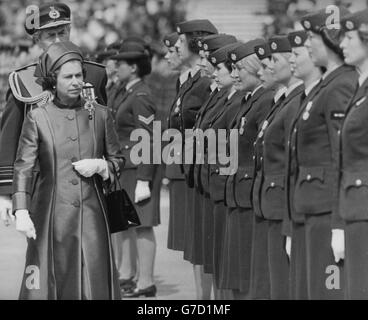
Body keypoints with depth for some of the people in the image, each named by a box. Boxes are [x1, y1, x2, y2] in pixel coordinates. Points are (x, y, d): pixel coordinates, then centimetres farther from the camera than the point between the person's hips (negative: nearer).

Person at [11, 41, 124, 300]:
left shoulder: (100, 115, 6)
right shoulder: (38, 118, 0)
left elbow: (118, 160, 16)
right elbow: (23, 168, -3)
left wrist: (100, 166, -7)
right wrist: (21, 213, -13)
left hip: (91, 214, 2)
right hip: (51, 217, -1)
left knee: (95, 284, -3)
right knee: (48, 284, 0)